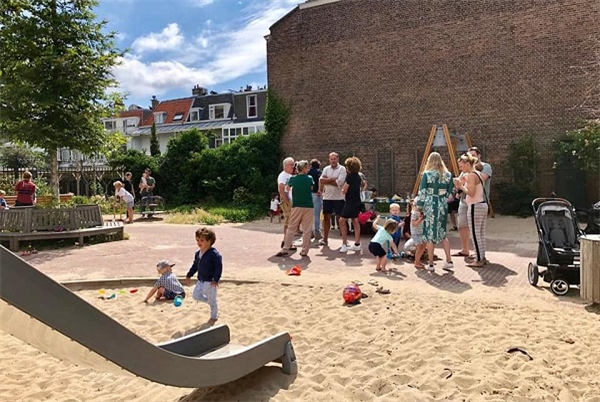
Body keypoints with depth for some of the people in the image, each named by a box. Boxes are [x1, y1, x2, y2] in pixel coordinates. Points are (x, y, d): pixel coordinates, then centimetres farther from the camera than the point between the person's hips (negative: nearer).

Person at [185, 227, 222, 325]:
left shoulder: (214, 254, -22)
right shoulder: (198, 253, 4)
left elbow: (219, 267, -23)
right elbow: (195, 266, 15)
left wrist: (216, 279, -28)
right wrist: (189, 276, 14)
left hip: (210, 281, -8)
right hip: (201, 280, 8)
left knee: (212, 299, 7)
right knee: (196, 295, 11)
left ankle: (214, 317, 29)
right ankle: (210, 301, 33)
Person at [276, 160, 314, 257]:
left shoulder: (293, 179, 0)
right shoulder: (309, 179, 0)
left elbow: (288, 187, 18)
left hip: (296, 206, 1)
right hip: (308, 206, -1)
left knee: (291, 228, 7)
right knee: (307, 230, 4)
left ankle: (285, 249, 4)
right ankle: (304, 251, 5)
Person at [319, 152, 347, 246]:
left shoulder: (342, 169, -3)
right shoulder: (326, 169, 9)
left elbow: (339, 183, -16)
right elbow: (321, 180, -6)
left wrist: (327, 181, -10)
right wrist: (333, 179, -15)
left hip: (338, 198, -4)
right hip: (327, 197, 4)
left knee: (339, 218, 1)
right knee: (326, 217, 8)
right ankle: (325, 239, 16)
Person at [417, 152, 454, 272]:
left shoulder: (426, 174, -6)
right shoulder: (448, 175, 6)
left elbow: (422, 192, -7)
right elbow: (450, 193, 8)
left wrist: (419, 207, 0)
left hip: (429, 206, -4)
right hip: (443, 206, 4)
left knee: (430, 236, 4)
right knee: (442, 234, 19)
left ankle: (431, 264, 9)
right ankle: (449, 261, 16)